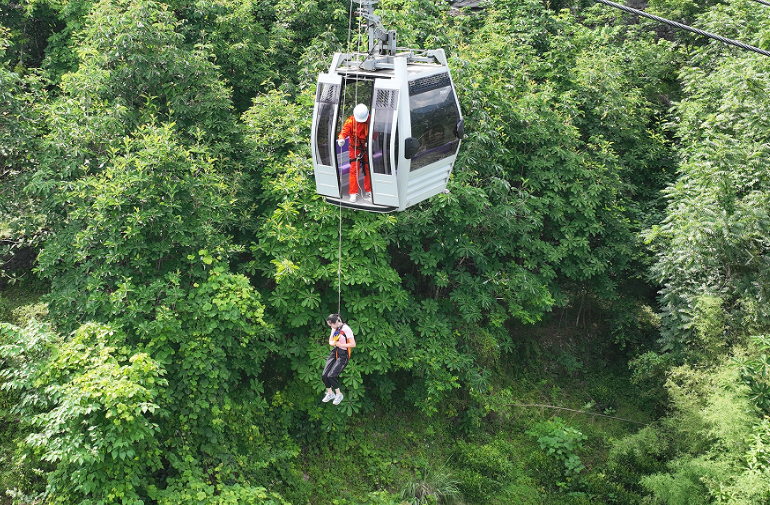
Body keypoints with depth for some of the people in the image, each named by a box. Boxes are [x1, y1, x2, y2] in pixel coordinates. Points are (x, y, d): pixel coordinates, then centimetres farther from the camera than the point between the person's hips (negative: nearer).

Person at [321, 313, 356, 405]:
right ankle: (330, 393, 20)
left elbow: (353, 344, -18)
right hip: (334, 352, 7)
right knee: (324, 375, -4)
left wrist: (340, 344, -16)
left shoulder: (346, 329, -16)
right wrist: (332, 343, -6)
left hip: (343, 355, -7)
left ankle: (339, 395, 7)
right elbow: (330, 341, 18)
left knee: (331, 376, -17)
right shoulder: (334, 329, 8)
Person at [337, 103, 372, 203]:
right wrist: (341, 139, -45)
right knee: (354, 170, -7)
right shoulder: (350, 121, -15)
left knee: (368, 169, 7)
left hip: (367, 148, 1)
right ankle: (353, 193, -1)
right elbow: (344, 131, -22)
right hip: (354, 149, -1)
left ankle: (369, 191, 22)